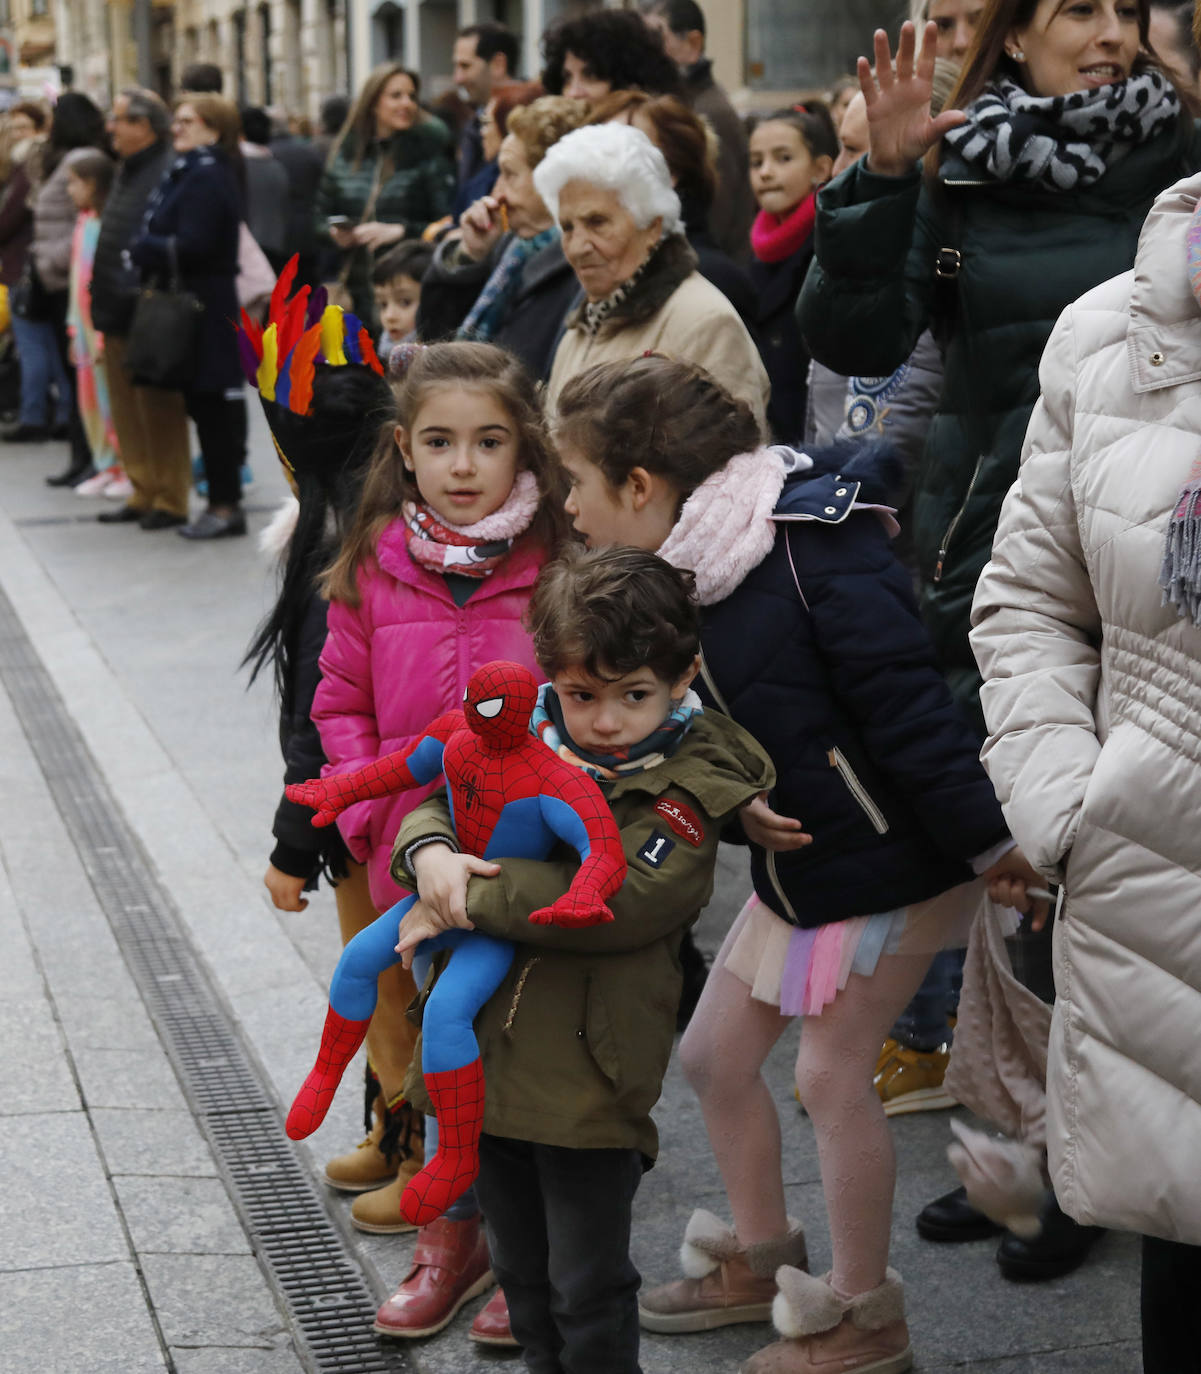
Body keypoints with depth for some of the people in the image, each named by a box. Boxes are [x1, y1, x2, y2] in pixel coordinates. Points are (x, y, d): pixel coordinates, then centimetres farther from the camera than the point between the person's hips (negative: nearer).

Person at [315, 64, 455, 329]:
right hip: (356, 288, 3)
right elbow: (320, 215, 19)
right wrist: (335, 233, -2)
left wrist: (399, 231, -16)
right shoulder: (346, 154, 12)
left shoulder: (428, 151, 1)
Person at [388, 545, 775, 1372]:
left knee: (589, 1290, 6)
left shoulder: (686, 792, -13)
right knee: (522, 1272, 22)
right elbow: (435, 807, 11)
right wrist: (431, 854, -15)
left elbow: (620, 898, -27)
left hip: (588, 1080, -6)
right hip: (487, 1059, 6)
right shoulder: (527, 745, 4)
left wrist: (467, 903, -24)